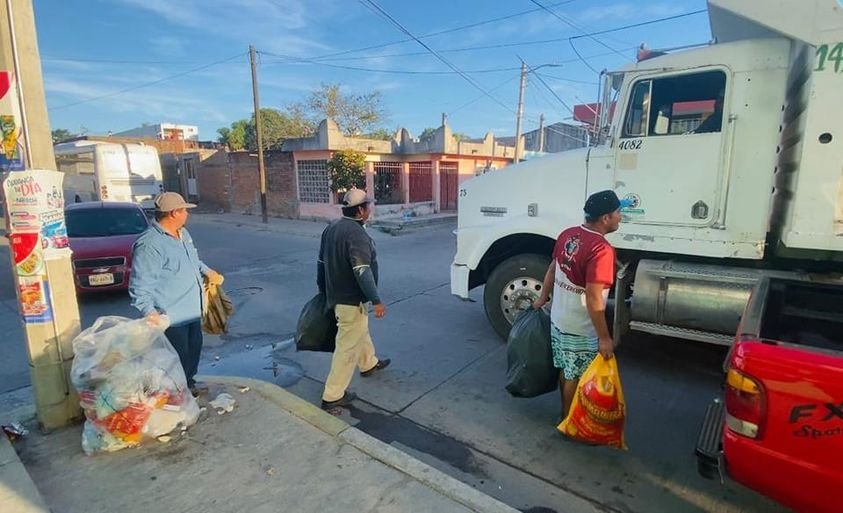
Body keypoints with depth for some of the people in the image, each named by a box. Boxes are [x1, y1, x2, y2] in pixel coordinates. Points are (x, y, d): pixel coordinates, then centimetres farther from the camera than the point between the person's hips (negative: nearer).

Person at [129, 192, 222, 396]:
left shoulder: (182, 233, 6)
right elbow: (140, 285, -25)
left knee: (194, 348, 23)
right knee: (178, 358, 5)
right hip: (171, 316, -9)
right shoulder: (149, 244, -24)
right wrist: (150, 312, -35)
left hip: (191, 309, 9)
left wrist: (207, 271, 13)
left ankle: (188, 384, 43)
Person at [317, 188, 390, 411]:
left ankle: (369, 364, 51)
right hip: (351, 300, -10)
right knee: (347, 347, 0)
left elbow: (322, 263, 14)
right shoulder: (356, 234, -23)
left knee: (360, 332, 29)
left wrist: (323, 290, 24)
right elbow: (362, 272, -29)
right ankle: (332, 396, 9)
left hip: (336, 295, 10)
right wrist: (376, 300, -24)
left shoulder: (331, 228, 6)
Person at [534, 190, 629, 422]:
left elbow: (552, 269, 11)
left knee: (565, 370, 23)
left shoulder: (568, 234, -2)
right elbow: (593, 299, -28)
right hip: (580, 329, -8)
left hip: (558, 320, 8)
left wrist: (543, 298, 24)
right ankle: (569, 419, 31)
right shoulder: (602, 249, -27)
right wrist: (604, 338, -20)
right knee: (574, 377, 12)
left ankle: (566, 411, 42)